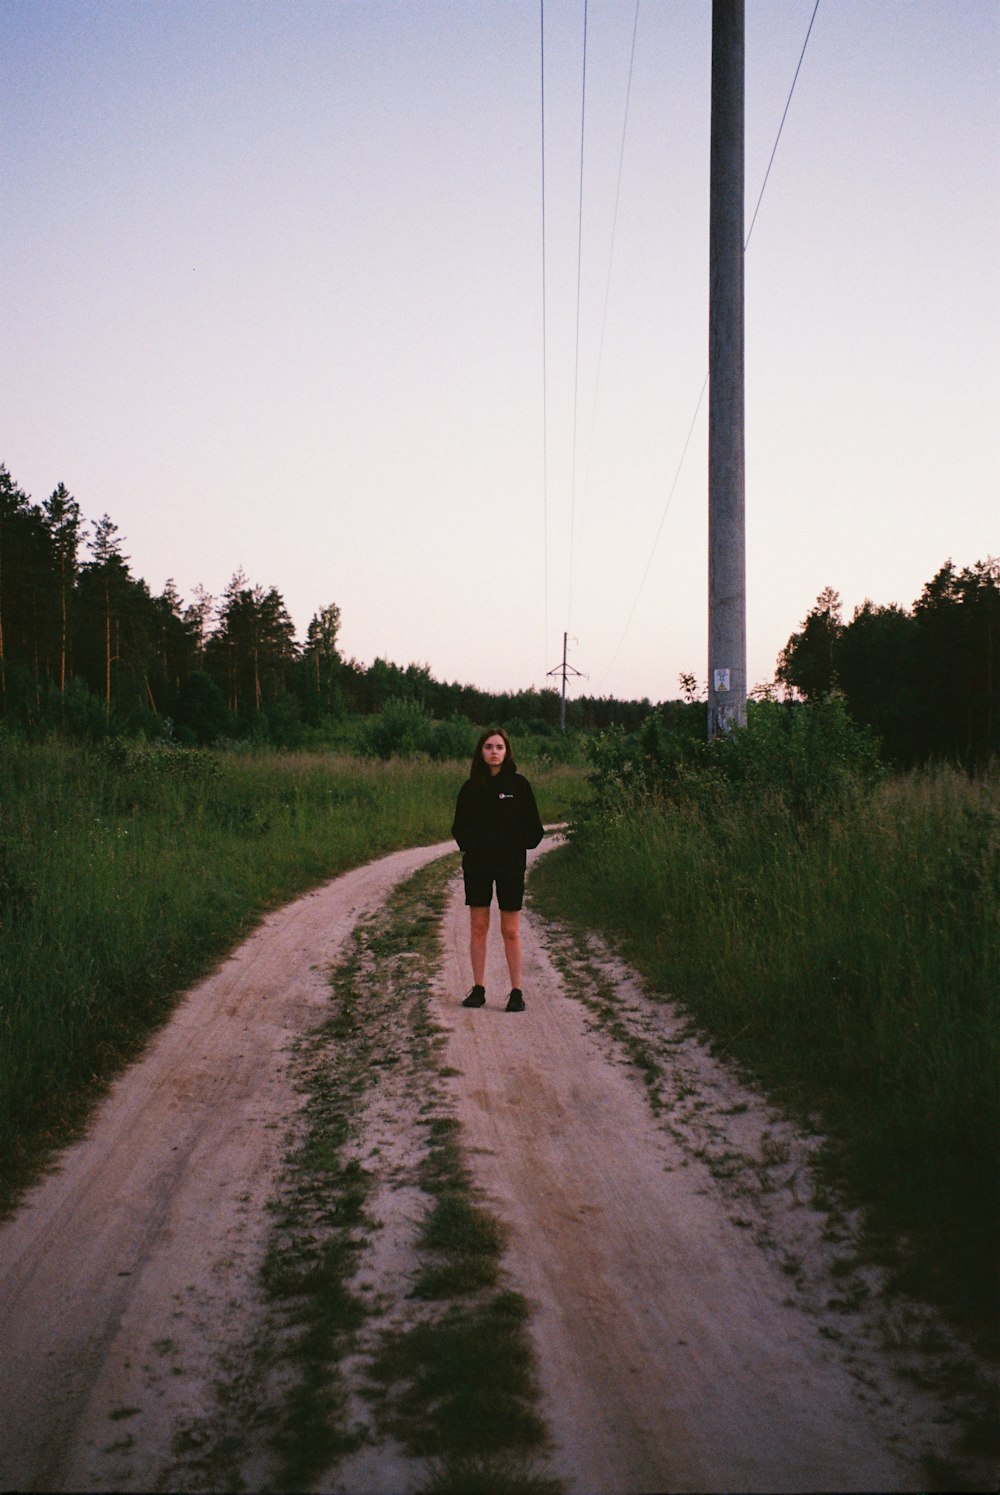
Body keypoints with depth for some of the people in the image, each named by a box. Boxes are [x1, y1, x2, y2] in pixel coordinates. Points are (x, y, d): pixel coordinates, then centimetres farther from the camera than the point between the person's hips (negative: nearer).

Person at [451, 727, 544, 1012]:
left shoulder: (518, 784, -2)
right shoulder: (471, 787, 4)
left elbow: (533, 828, 1)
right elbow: (459, 827, 10)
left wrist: (517, 846, -10)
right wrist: (470, 844, -4)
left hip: (510, 865, -2)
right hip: (477, 864, 2)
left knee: (510, 931, 1)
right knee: (478, 927, 5)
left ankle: (516, 992, 7)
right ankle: (478, 988, 12)